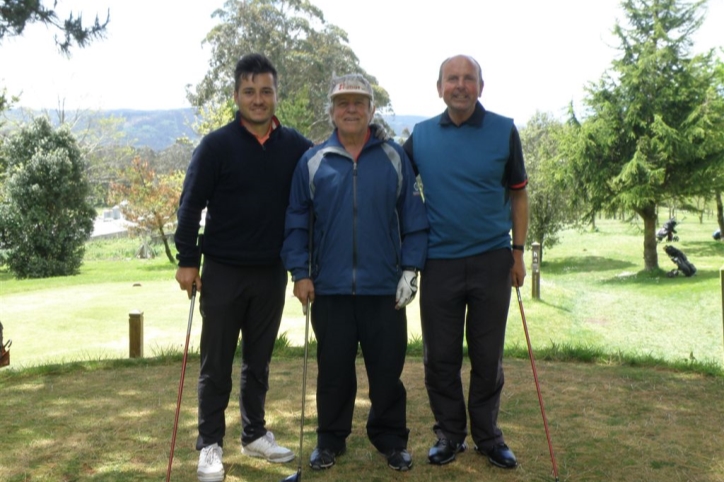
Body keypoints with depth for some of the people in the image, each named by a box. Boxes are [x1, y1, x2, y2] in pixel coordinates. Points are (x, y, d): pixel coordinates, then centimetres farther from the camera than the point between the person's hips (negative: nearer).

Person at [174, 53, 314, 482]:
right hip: (223, 271, -2)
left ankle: (255, 434, 28)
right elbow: (191, 205, -5)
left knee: (259, 361, 14)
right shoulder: (217, 145, -6)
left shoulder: (296, 146, 2)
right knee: (216, 364, 6)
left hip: (272, 272, 3)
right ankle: (210, 445, 17)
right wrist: (187, 261, -10)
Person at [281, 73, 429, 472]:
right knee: (333, 370, 10)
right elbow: (296, 222, 5)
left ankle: (391, 440, 25)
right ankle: (330, 440, 27)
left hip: (385, 288, 0)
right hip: (329, 289, 1)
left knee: (387, 369, 8)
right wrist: (299, 273, -2)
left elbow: (413, 218, 3)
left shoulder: (394, 157, 4)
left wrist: (410, 269, -3)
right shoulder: (312, 161, 4)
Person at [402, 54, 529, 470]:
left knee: (488, 356, 8)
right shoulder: (421, 136, 4)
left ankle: (487, 434, 25)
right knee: (440, 356, 7)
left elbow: (518, 195, 5)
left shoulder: (504, 131, 1)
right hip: (439, 260, 1)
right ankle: (449, 433, 24)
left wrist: (519, 252, 0)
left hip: (492, 259, -1)